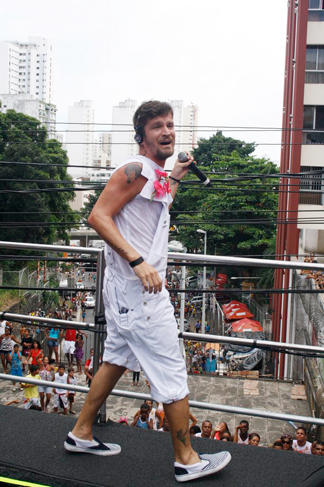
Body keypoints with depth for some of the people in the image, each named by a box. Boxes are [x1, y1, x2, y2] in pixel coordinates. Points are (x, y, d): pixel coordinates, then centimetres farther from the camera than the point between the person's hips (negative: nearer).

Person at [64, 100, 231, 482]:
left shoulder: (156, 174, 14)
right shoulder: (135, 170, -15)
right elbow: (98, 216, -23)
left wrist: (175, 178, 27)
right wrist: (138, 261, -29)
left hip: (128, 287, 10)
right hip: (138, 291, -10)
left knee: (117, 359, 20)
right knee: (172, 372, -2)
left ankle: (81, 434, 33)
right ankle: (186, 461, 12)